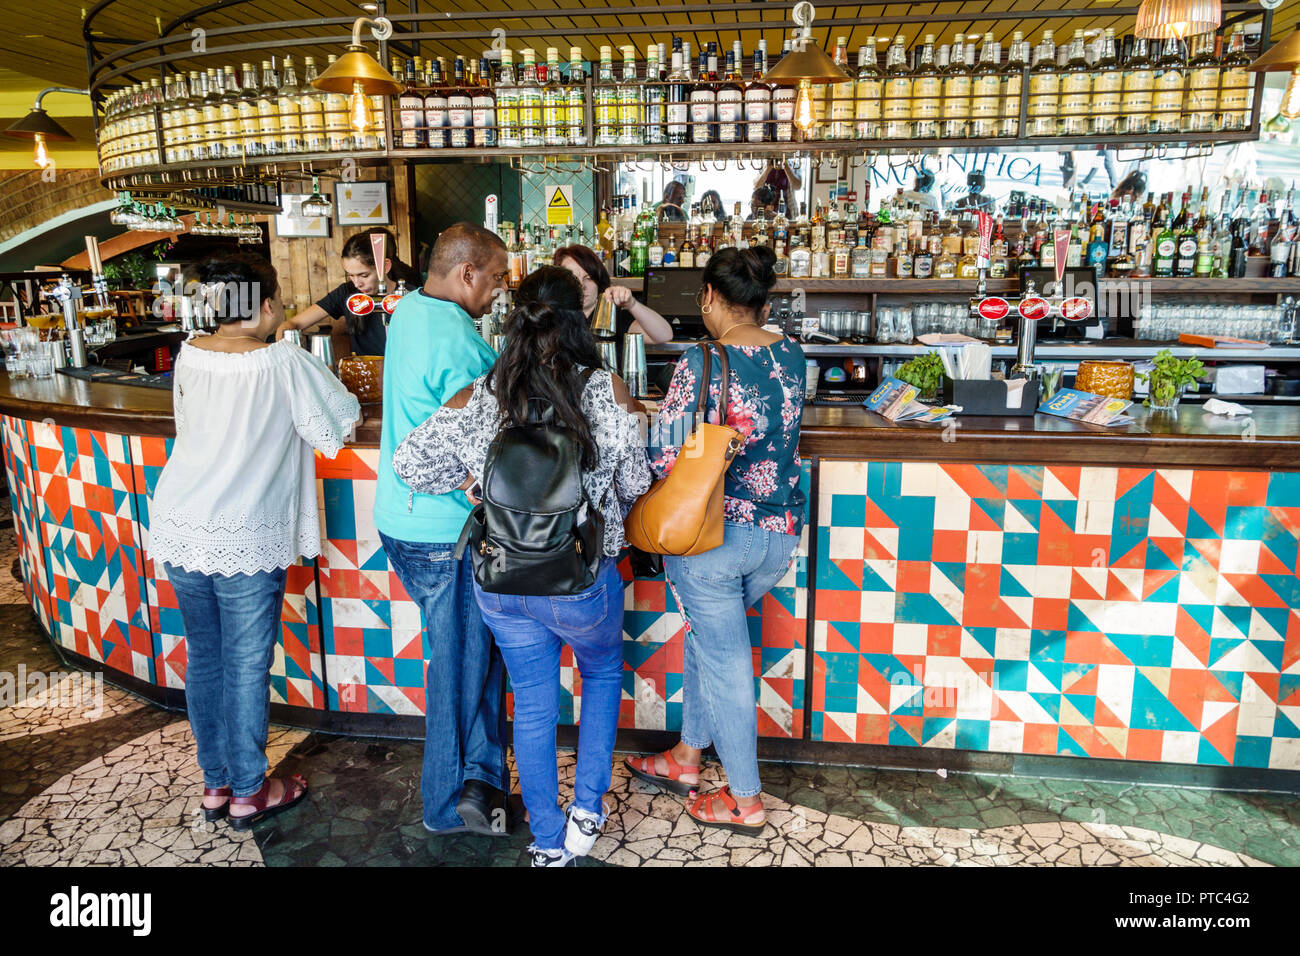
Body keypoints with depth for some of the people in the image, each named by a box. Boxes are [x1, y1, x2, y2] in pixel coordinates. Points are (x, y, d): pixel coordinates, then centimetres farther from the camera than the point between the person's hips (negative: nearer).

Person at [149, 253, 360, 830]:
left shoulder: (189, 356, 2)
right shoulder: (285, 363, -14)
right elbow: (346, 417, -5)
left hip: (180, 532, 6)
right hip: (246, 541, -5)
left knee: (203, 657, 16)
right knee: (247, 666, 7)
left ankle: (214, 784, 31)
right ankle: (248, 793, 21)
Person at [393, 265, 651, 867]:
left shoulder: (478, 398, -8)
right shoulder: (607, 392, -14)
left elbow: (409, 462, -3)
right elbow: (636, 486, -4)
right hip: (584, 581, -2)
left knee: (532, 706, 19)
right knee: (604, 673, 28)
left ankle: (548, 842, 33)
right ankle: (587, 810, 28)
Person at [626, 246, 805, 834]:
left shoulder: (701, 364, -19)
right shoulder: (792, 355, 2)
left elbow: (665, 458, -20)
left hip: (711, 534, -7)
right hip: (779, 533, 7)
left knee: (723, 658, 10)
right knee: (708, 637, 25)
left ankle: (745, 801, 25)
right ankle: (686, 757, 40)